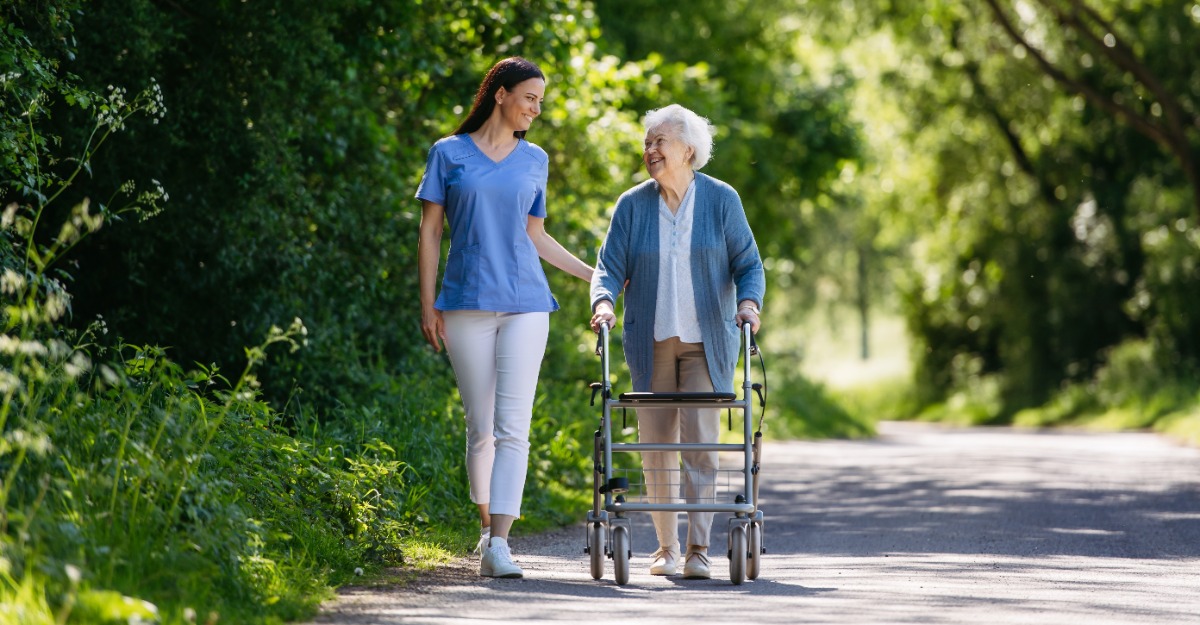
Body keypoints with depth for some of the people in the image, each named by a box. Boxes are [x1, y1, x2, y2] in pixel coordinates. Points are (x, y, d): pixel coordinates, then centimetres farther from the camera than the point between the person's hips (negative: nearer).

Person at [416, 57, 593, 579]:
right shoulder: (448, 154, 5)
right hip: (466, 301, -1)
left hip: (524, 302, 1)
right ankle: (486, 528, 21)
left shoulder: (534, 160, 13)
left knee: (512, 427, -9)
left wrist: (596, 274, 17)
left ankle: (499, 544, -14)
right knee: (480, 427, 3)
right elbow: (430, 231, 5)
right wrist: (428, 304, -1)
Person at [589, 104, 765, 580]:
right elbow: (611, 266, 1)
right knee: (656, 444, 4)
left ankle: (698, 549, -8)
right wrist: (603, 301, -19)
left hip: (706, 340, -2)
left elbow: (748, 264, 3)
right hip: (649, 341, 2)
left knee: (700, 440, -10)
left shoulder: (722, 200, 1)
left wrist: (749, 302, -17)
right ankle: (666, 547, 15)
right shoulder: (633, 205, 4)